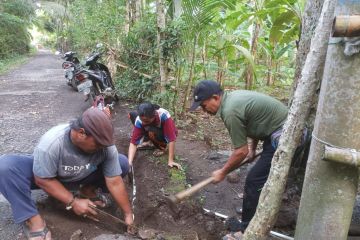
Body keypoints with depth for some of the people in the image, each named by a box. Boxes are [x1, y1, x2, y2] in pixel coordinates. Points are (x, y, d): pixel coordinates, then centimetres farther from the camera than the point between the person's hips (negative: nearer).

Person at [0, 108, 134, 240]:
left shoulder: (106, 146, -29)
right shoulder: (51, 142, -38)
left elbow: (115, 183, -21)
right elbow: (43, 180, -26)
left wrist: (128, 214, -17)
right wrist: (73, 202, -27)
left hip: (81, 178, 3)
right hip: (44, 173, -2)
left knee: (122, 163, -16)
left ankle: (88, 190, 4)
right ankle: (33, 220, -23)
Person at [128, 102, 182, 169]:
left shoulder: (164, 116, -40)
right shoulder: (139, 120, -28)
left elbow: (171, 139, -38)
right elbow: (133, 142, -29)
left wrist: (170, 161, -39)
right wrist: (129, 162, -42)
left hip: (166, 134, -4)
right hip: (154, 129, 5)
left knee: (151, 131, -38)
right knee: (132, 115, -11)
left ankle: (163, 147, -7)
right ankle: (147, 140, 6)